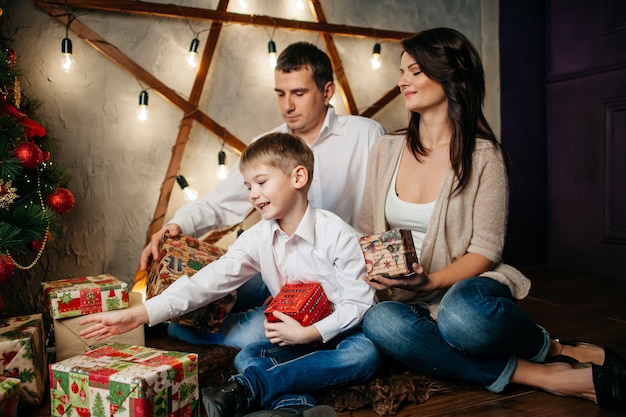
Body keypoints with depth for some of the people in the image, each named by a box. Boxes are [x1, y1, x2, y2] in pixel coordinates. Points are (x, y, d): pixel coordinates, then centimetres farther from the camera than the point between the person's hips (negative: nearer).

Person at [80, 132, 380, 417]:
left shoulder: (337, 234, -16)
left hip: (338, 334, -4)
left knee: (364, 352, -34)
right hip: (294, 340, 4)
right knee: (246, 357, -17)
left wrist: (308, 333, -26)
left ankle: (245, 390, -38)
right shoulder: (257, 238, -3)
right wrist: (139, 314, -21)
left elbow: (358, 301, -15)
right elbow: (209, 281, -12)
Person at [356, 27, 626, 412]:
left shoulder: (483, 156, -4)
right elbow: (367, 232, 12)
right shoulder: (387, 150, 8)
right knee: (379, 321, -33)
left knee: (462, 314, -40)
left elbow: (485, 250, -7)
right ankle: (540, 375, -21)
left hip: (466, 287, -3)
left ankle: (555, 348, -5)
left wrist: (430, 282, -23)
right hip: (407, 301, 4)